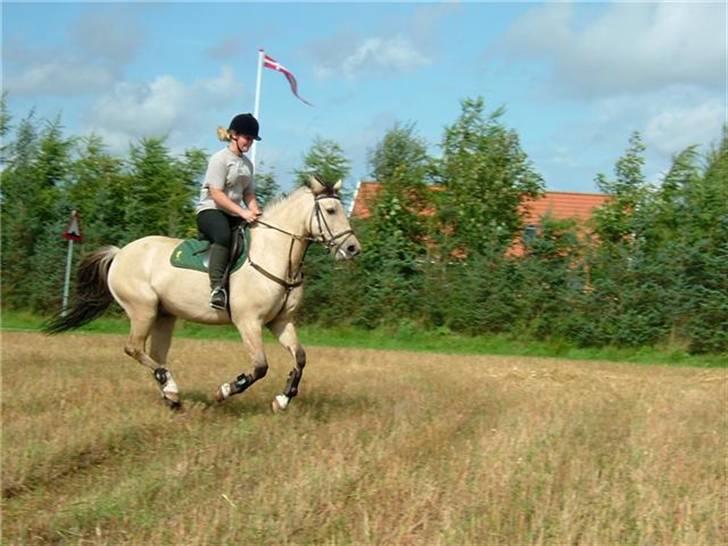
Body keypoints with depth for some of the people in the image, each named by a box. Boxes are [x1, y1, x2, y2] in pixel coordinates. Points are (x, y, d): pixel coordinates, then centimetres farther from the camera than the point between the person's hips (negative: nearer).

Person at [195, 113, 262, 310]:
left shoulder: (247, 163, 16)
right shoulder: (220, 158, -7)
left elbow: (249, 194, 17)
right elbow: (216, 194, -16)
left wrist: (256, 213, -5)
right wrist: (242, 212, -23)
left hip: (234, 214, 8)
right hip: (210, 210, -8)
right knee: (223, 236, -39)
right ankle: (217, 287, -46)